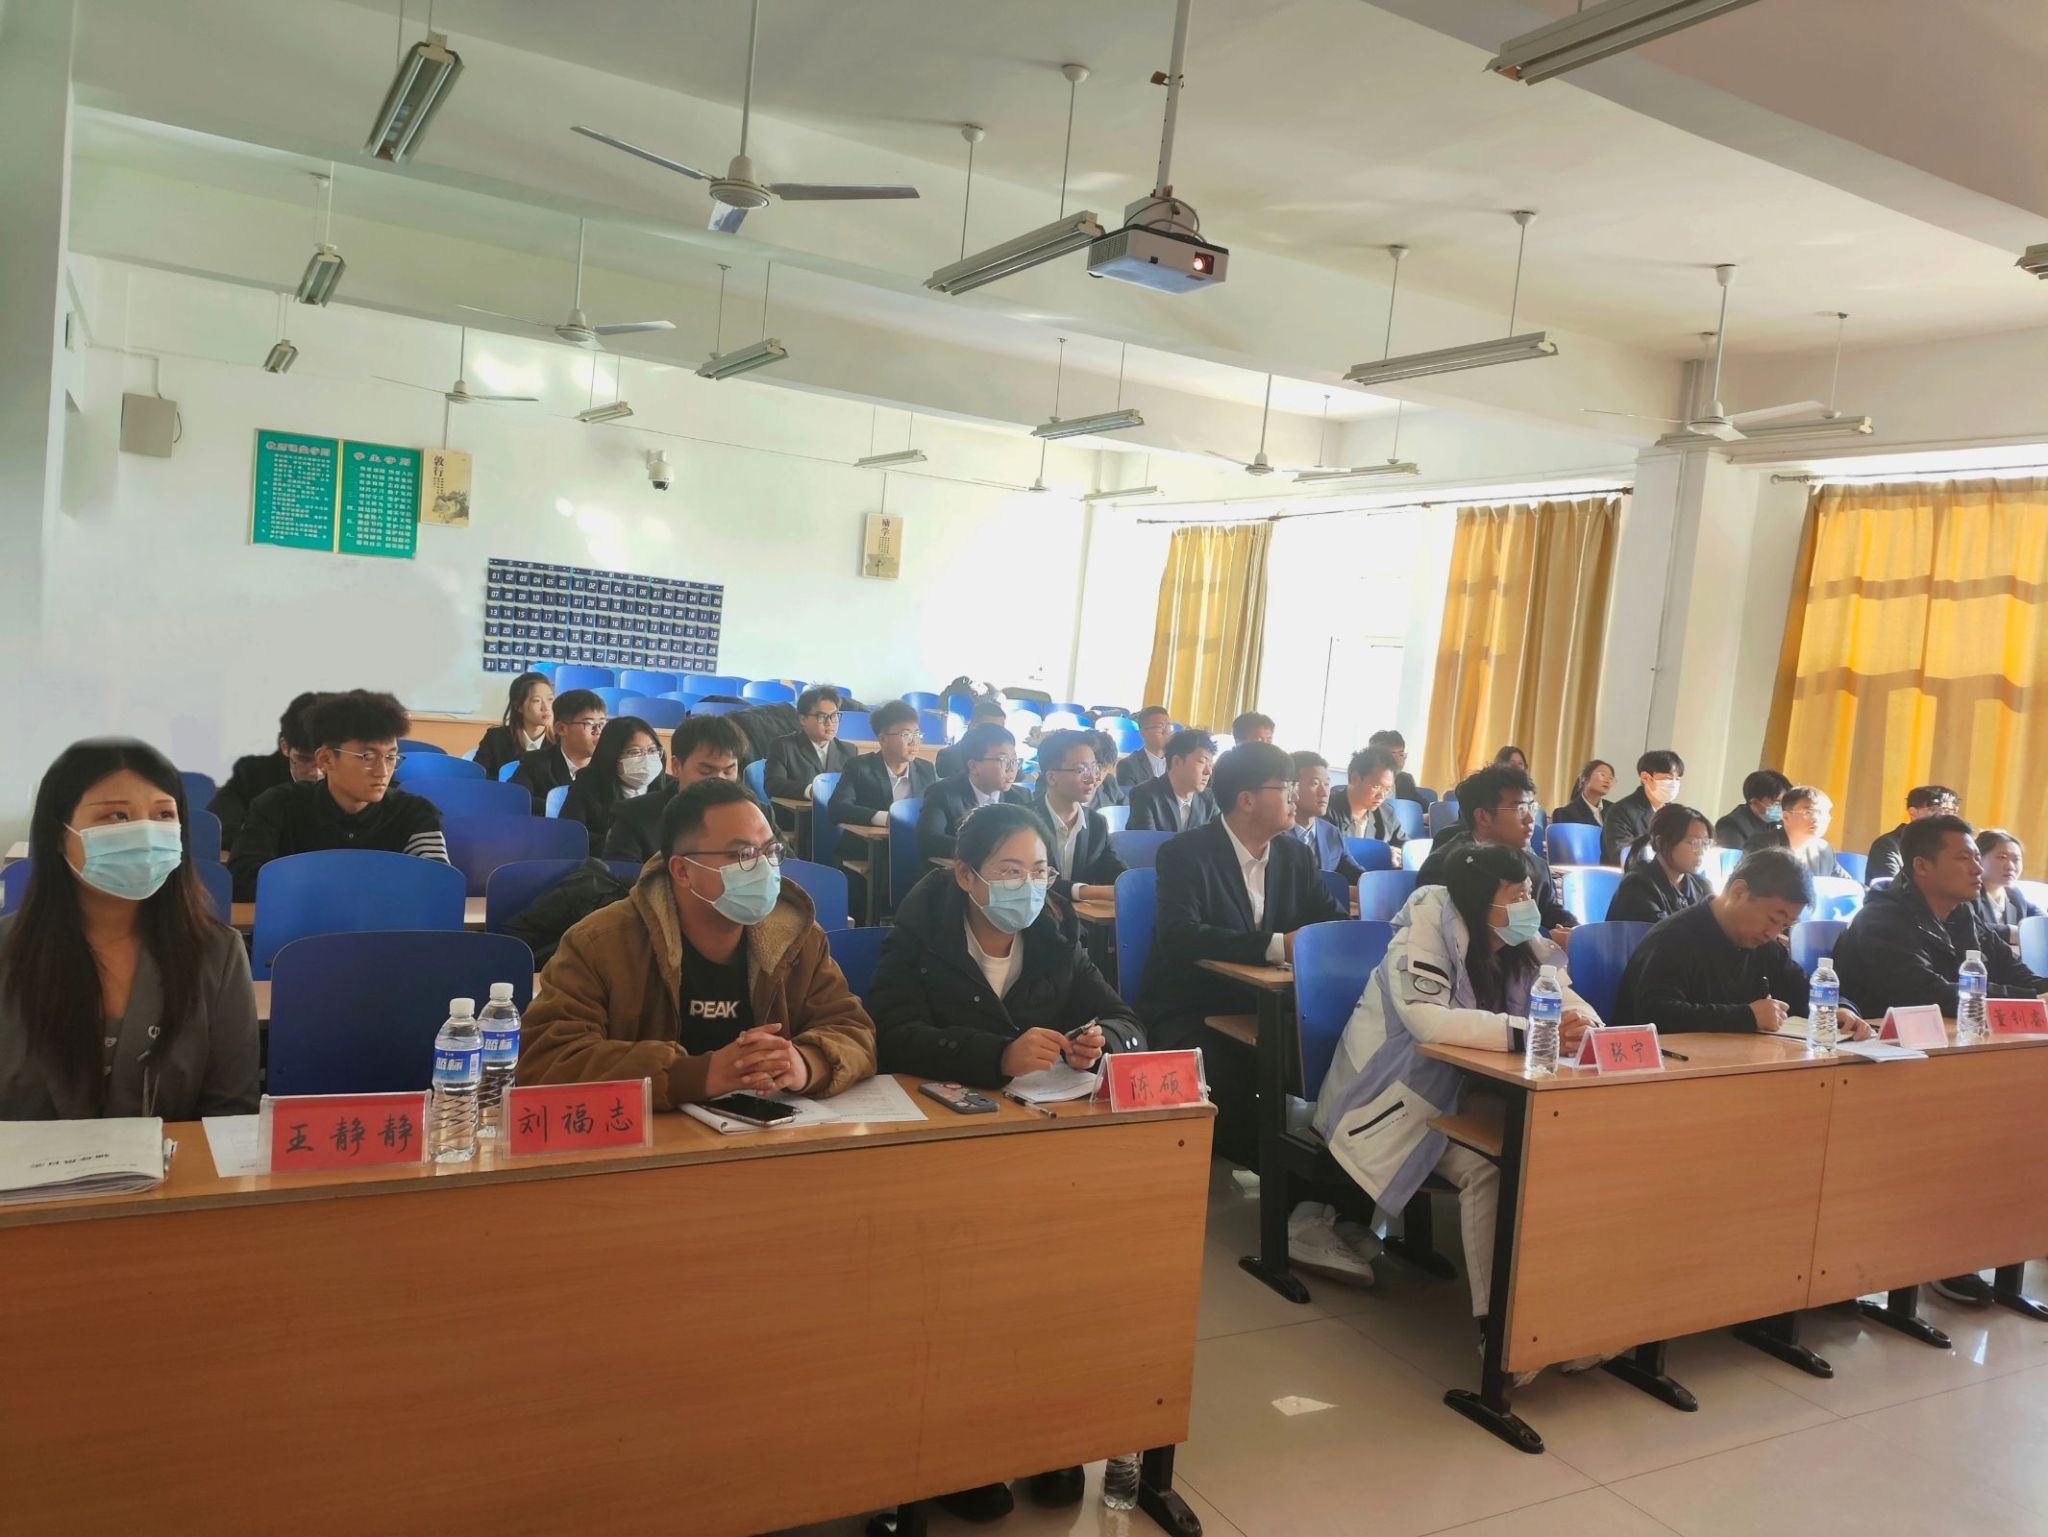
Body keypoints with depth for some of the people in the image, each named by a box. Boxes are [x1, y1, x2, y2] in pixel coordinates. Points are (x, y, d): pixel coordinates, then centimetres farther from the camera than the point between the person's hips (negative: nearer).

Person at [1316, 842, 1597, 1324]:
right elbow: (1426, 1019, -37)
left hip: (1462, 1094, 7)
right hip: (1397, 1096, -7)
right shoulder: (1428, 932, -22)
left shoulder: (1524, 945, 0)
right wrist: (1530, 1033, -41)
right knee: (1486, 1167, -28)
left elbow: (1571, 1002, -3)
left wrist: (1580, 1023, -28)